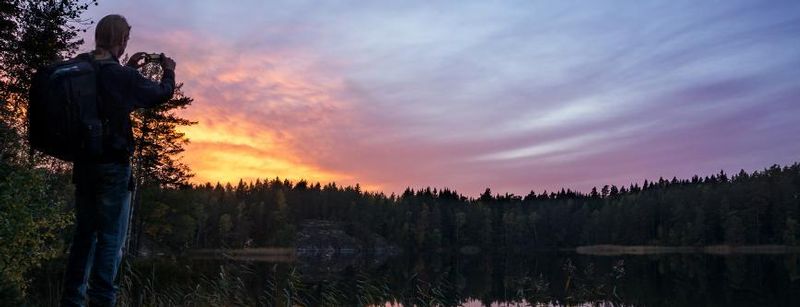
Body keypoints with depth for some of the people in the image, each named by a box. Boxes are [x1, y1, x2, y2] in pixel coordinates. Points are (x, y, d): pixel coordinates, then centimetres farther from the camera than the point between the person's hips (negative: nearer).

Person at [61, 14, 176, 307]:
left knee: (84, 233, 15)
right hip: (112, 165, -7)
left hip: (83, 162, 7)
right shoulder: (122, 76, -15)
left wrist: (128, 67, 26)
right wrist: (169, 71, 17)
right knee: (111, 238, 0)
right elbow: (161, 93, -1)